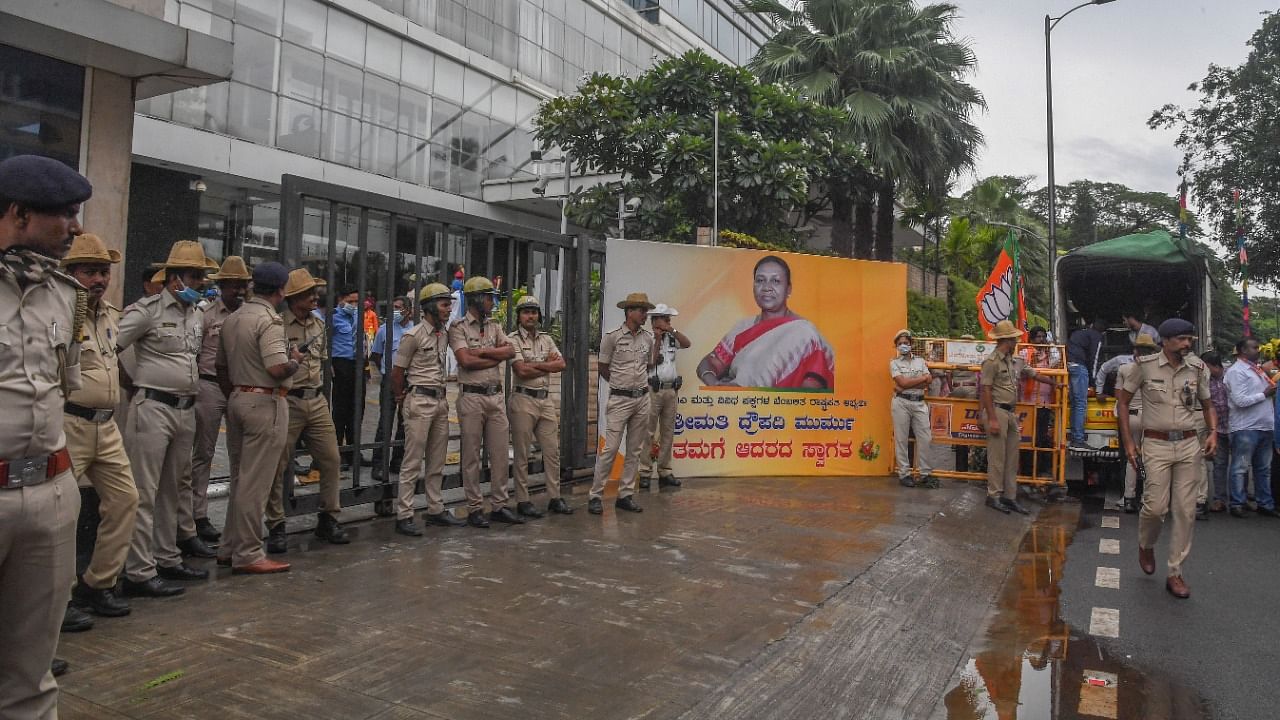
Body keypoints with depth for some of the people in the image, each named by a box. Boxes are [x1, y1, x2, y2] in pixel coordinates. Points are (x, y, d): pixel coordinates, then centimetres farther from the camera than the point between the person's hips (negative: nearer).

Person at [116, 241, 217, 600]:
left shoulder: (195, 314, 13)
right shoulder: (147, 310, -8)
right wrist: (134, 384, -6)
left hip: (186, 409, 8)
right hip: (153, 408, -7)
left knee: (173, 489, 14)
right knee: (144, 493, -5)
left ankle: (166, 558, 24)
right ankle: (139, 573, -1)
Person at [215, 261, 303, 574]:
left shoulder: (232, 319, 12)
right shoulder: (270, 320, -15)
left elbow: (220, 366, 19)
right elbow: (278, 369, -25)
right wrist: (296, 360, -5)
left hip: (237, 399, 9)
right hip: (264, 403, -9)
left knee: (240, 479, 17)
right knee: (255, 483, -3)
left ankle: (230, 548, 24)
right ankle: (248, 555, 3)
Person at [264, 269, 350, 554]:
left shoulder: (319, 324, 13)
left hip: (317, 402, 7)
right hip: (288, 402, -6)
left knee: (331, 460, 7)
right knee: (278, 466, 1)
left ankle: (328, 519, 19)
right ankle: (276, 527, 11)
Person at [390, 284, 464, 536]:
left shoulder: (444, 335, 12)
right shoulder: (413, 336, -10)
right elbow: (397, 372, -7)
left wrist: (439, 393, 16)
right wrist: (402, 399, 1)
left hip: (440, 400, 7)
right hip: (419, 401, -7)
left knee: (437, 462, 13)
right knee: (413, 462, -5)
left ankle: (436, 510, 22)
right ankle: (403, 516, 0)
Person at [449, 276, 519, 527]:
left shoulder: (494, 327, 14)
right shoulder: (459, 328, -3)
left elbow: (511, 351, 0)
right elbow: (466, 361, -16)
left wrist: (482, 351, -10)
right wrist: (496, 357, -7)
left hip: (496, 396, 6)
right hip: (471, 396, -6)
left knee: (500, 453, 7)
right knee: (471, 456, 2)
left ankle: (499, 506, 17)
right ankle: (474, 509, 10)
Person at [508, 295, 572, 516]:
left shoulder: (546, 339, 14)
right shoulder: (513, 339, -4)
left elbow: (561, 364, 1)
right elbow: (522, 370, -16)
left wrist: (534, 365, -9)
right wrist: (547, 365, -5)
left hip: (546, 400, 6)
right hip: (523, 400, -6)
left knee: (553, 451, 8)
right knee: (522, 454, 1)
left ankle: (555, 498, 17)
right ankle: (523, 501, 9)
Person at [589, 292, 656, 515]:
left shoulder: (648, 338, 8)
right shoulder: (612, 337, -7)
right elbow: (603, 367, 1)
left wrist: (637, 383, 12)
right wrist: (621, 384, 6)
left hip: (642, 398, 6)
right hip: (620, 399, -5)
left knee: (634, 450, 8)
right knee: (610, 448, -8)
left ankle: (626, 495, 16)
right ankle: (595, 495, 1)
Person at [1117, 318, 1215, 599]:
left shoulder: (1198, 368, 3)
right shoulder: (1145, 365, -6)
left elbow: (1207, 404, 16)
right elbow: (1122, 400, 2)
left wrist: (1213, 432, -4)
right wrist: (1127, 440, -3)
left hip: (1189, 444, 3)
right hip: (1156, 444, -3)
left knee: (1185, 511, 2)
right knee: (1156, 506, -8)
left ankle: (1175, 574, 13)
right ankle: (1146, 545, 26)